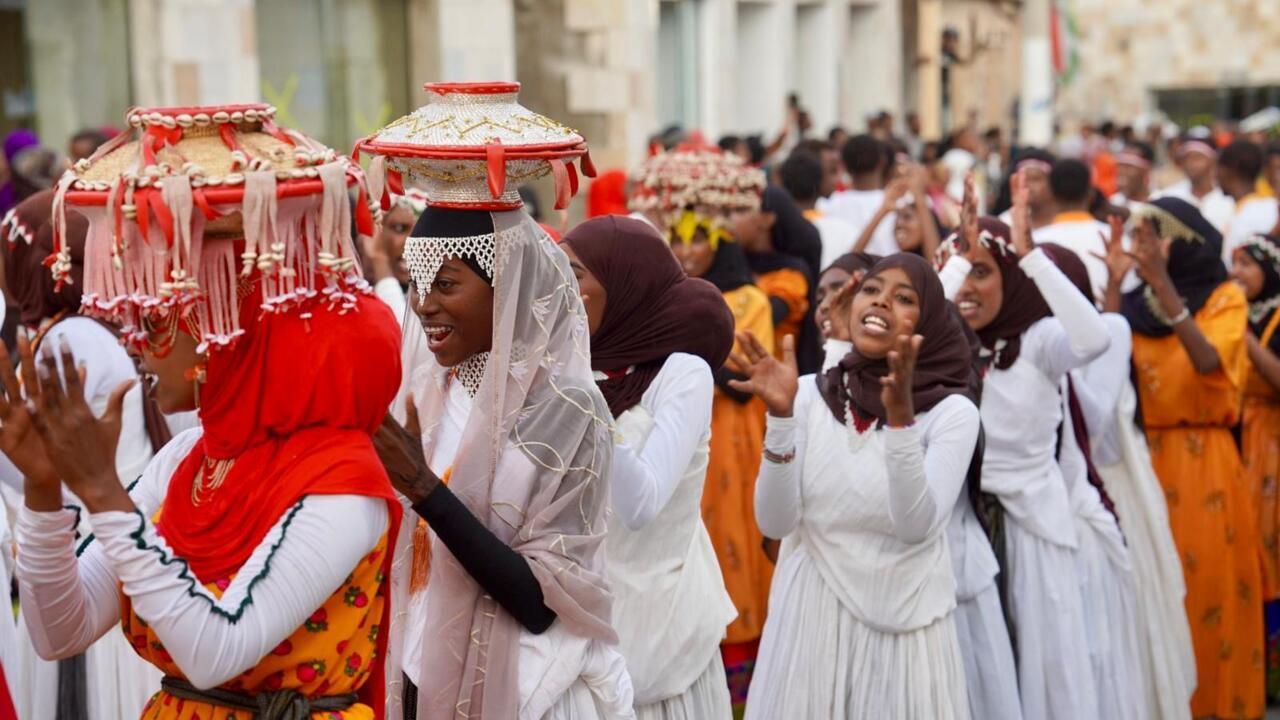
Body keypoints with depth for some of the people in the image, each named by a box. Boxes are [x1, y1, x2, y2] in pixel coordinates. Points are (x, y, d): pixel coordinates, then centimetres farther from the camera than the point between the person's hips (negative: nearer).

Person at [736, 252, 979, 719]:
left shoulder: (952, 411, -6)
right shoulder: (811, 395, -1)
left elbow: (916, 526, -18)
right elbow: (775, 522, -8)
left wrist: (900, 415, -27)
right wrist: (781, 416, -19)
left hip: (902, 623, -2)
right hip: (811, 616, 2)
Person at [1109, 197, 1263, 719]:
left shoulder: (1226, 297, -2)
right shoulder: (1135, 302, 8)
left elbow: (1207, 361, -21)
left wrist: (1163, 283, -27)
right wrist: (1115, 281, -12)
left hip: (1203, 460, -3)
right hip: (1145, 456, 3)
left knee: (1209, 583, 0)